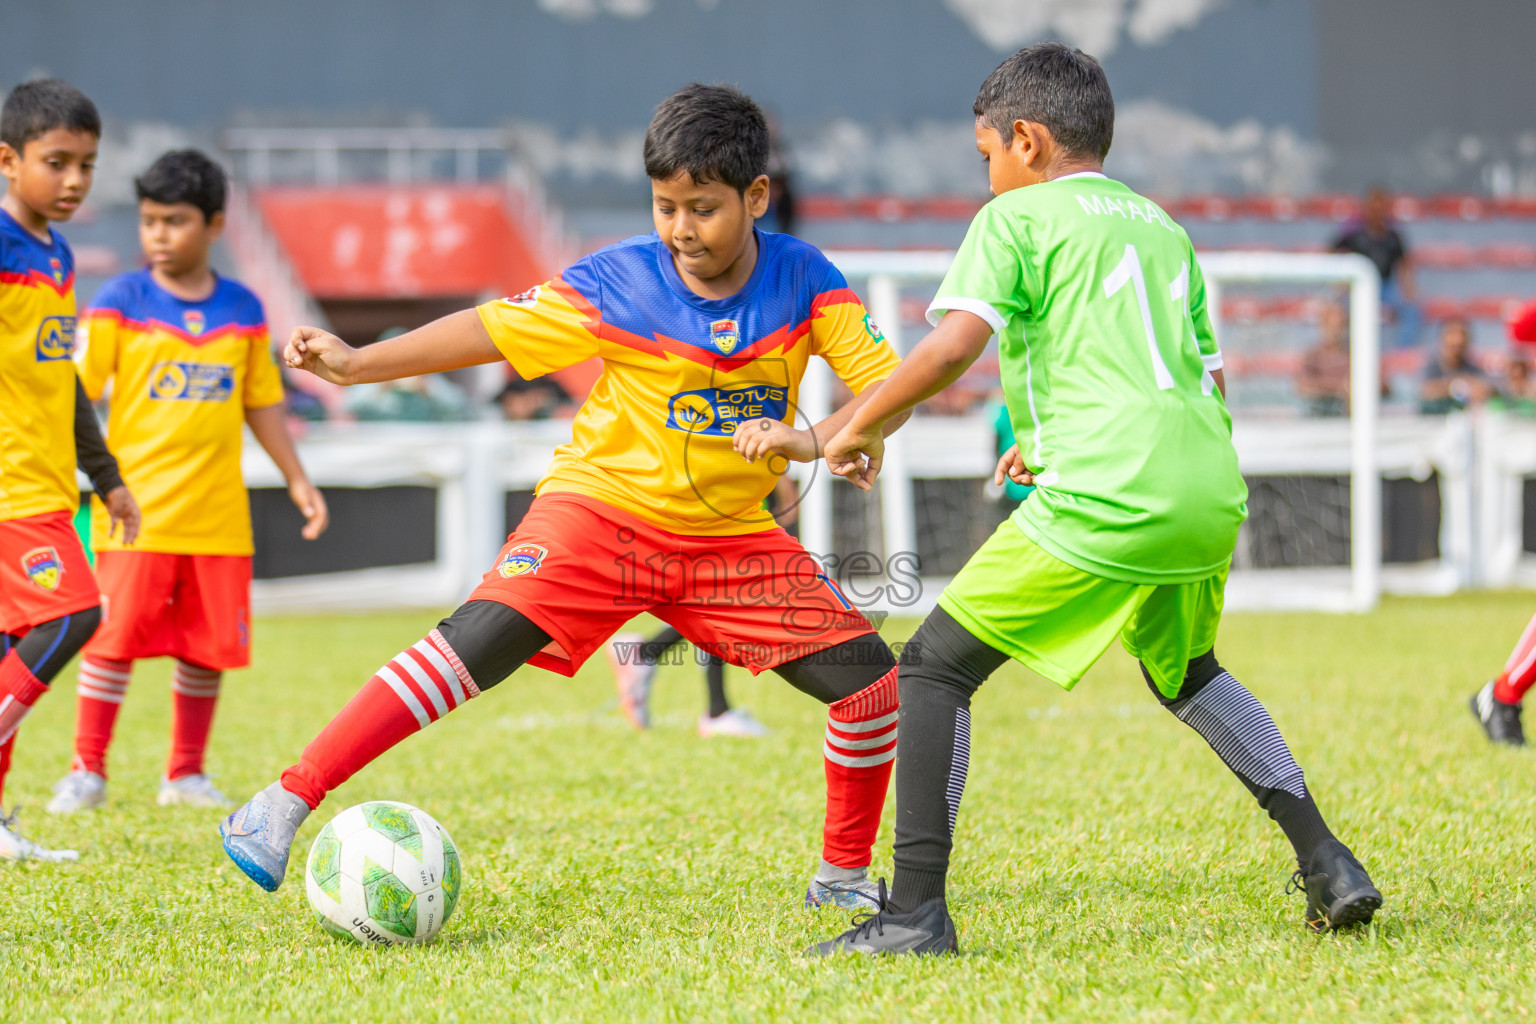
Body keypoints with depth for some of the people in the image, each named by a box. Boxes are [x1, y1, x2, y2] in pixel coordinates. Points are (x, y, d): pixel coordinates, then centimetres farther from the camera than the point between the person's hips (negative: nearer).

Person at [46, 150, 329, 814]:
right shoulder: (119, 303, 0)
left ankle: (186, 773, 18)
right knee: (114, 636, -8)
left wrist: (298, 480, 19)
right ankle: (87, 770, 1)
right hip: (136, 506, -3)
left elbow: (262, 404, 19)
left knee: (210, 646, 5)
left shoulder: (242, 310, 9)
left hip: (217, 511, 3)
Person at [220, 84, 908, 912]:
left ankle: (843, 876, 16)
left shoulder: (806, 283, -10)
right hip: (603, 505, -3)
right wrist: (355, 364, -17)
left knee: (872, 681, -6)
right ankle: (287, 803, -22)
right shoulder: (616, 283, -14)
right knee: (478, 642, -23)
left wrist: (812, 439, -33)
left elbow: (889, 386, -14)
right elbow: (491, 330, -9)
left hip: (732, 536, 3)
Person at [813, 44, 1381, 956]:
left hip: (1104, 504, -7)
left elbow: (952, 347, -10)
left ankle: (918, 911, -7)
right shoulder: (1164, 229, 25)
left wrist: (859, 428, 4)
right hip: (1213, 496, 7)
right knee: (1187, 672, 32)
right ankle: (1328, 863, 22)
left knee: (936, 665, 2)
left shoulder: (1017, 218, 4)